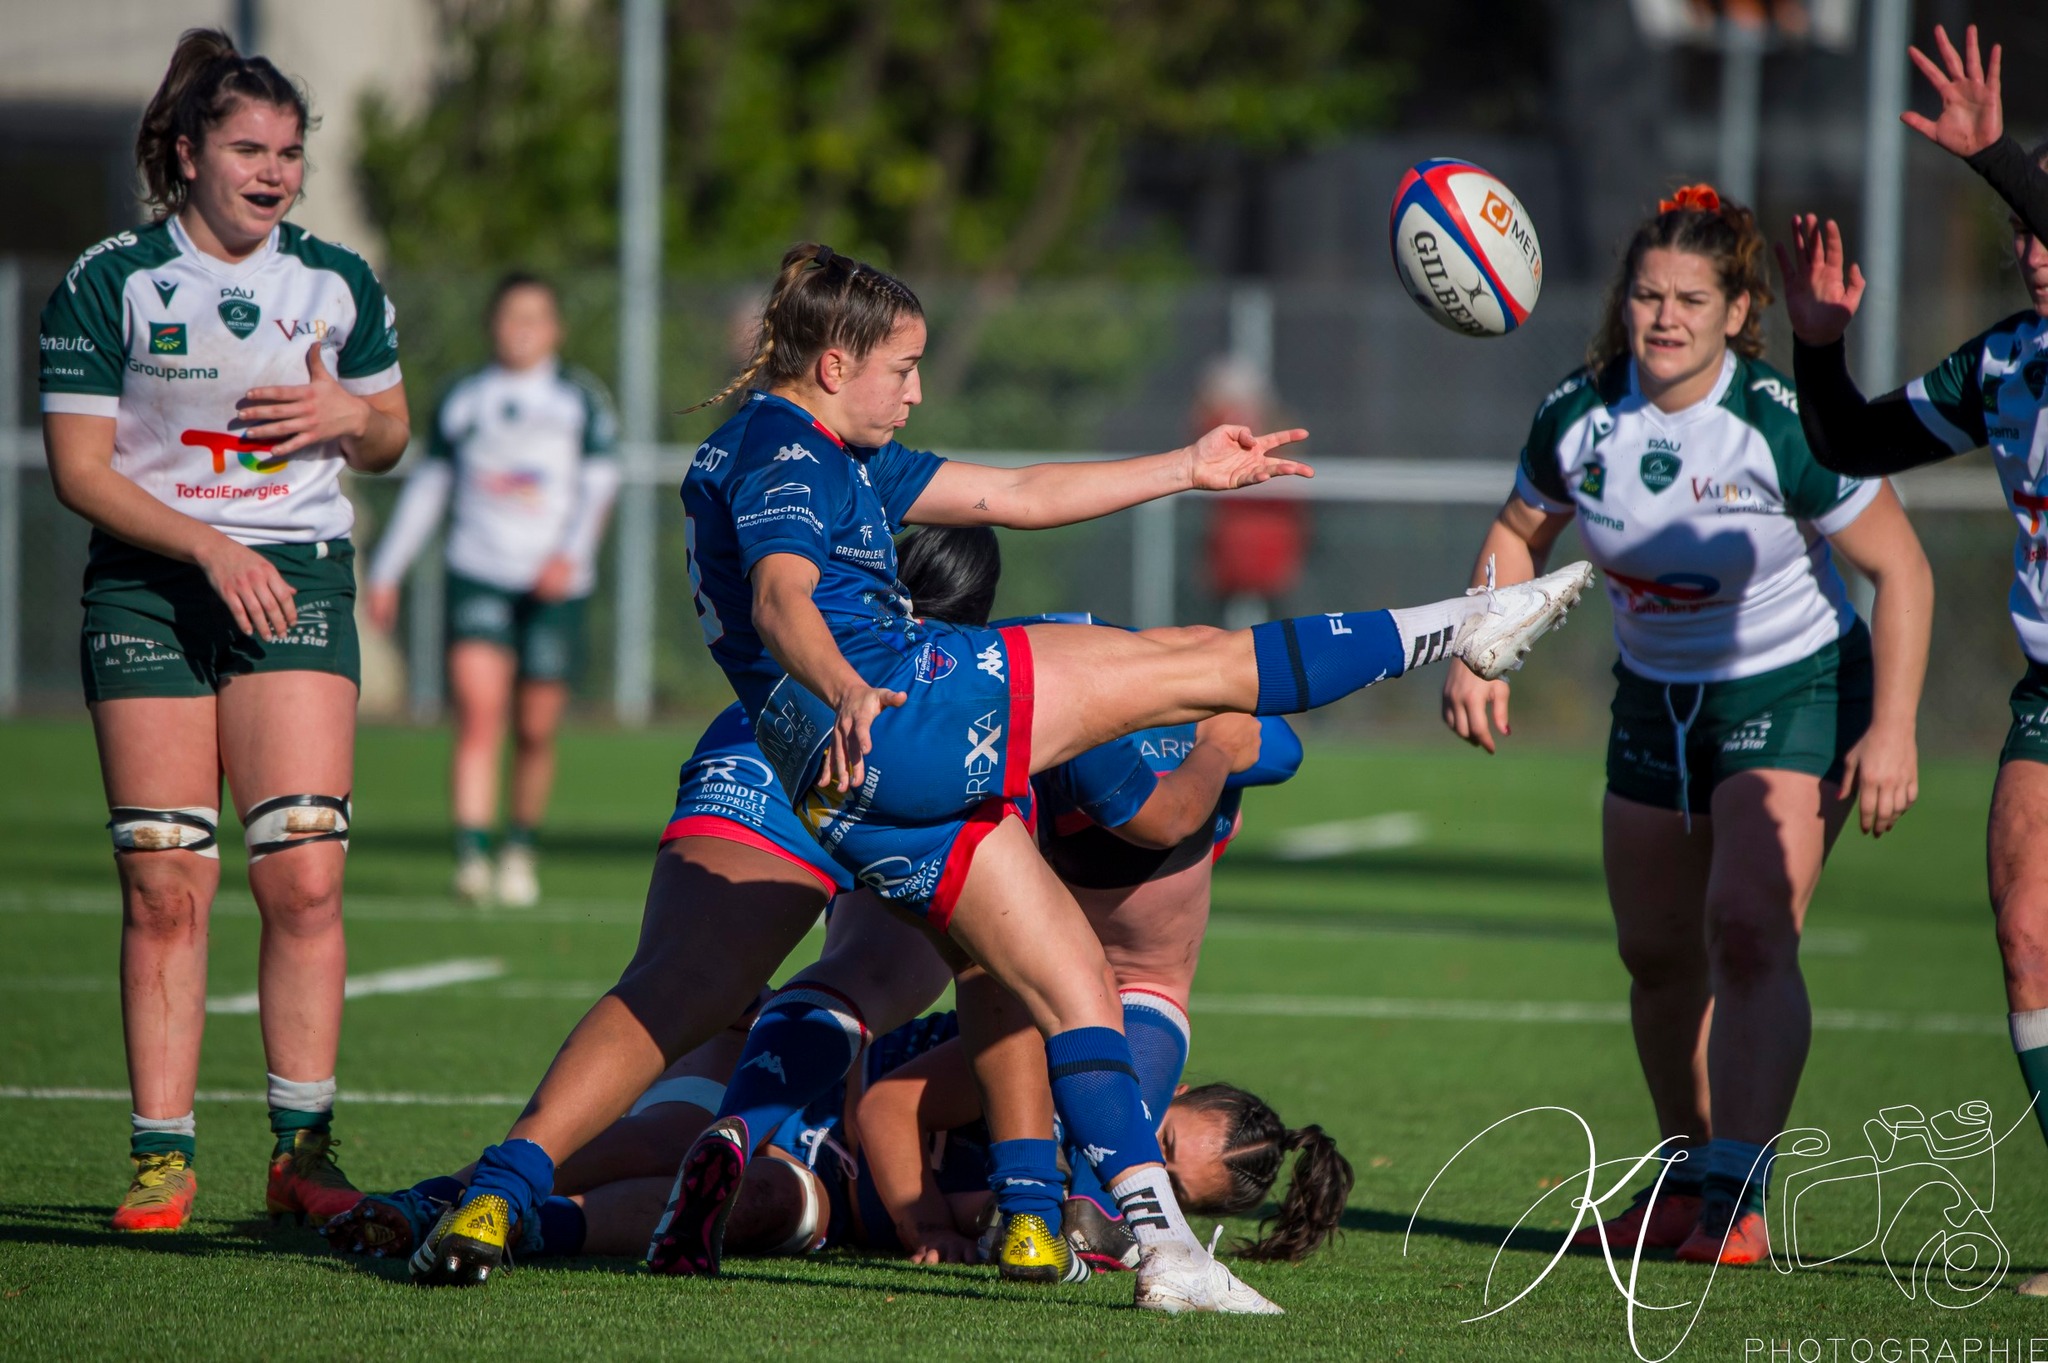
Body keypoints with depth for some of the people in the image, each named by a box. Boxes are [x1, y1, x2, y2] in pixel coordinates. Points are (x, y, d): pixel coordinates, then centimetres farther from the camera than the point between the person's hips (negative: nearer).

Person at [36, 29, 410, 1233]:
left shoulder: (339, 285, 8)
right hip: (149, 589, -2)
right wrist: (211, 548, -14)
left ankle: (304, 1152, -3)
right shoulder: (109, 284, -2)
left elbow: (390, 440, 19)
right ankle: (163, 1157, -1)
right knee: (164, 885, -6)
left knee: (305, 875, -9)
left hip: (297, 586, 2)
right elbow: (80, 466, -4)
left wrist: (346, 415, -5)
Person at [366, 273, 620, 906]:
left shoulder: (580, 399, 8)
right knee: (478, 717, -17)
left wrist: (570, 551, -17)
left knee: (535, 731, 3)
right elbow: (426, 486, 19)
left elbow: (599, 483, 0)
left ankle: (519, 853, 23)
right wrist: (386, 573, 18)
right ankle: (471, 858, -26)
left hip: (553, 586, 0)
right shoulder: (462, 400, 13)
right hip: (477, 575, 0)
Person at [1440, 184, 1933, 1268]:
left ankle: (1736, 1198, -22)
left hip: (1795, 692, -5)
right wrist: (1476, 657, -5)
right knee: (1658, 958, 11)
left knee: (1748, 937, -21)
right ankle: (1684, 1176, 30)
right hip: (1656, 699, 5)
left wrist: (1890, 730, -23)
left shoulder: (1782, 426, -23)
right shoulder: (1577, 418, -9)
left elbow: (1901, 568, -17)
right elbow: (1518, 538, 10)